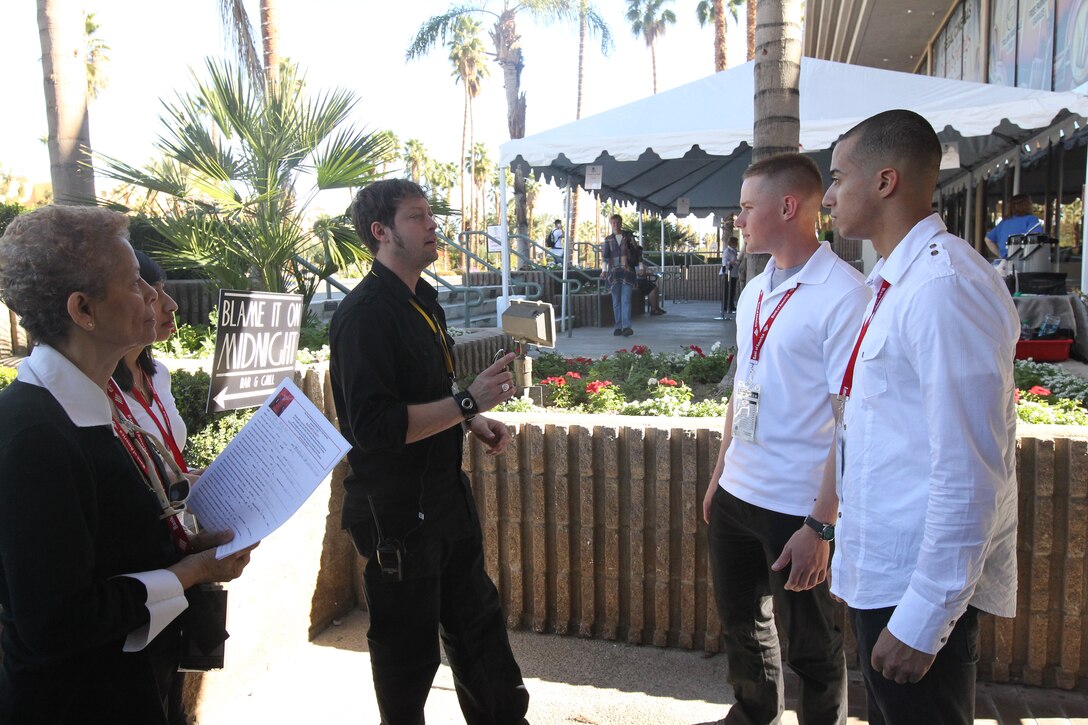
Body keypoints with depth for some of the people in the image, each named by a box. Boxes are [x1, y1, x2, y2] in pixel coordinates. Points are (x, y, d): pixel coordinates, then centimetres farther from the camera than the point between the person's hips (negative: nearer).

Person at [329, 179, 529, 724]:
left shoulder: (421, 300, 10)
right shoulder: (366, 313, -21)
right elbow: (374, 426, -30)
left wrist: (475, 422, 6)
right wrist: (468, 402, -27)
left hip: (445, 496, 9)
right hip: (396, 511, -9)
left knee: (475, 622, 22)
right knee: (409, 649, 11)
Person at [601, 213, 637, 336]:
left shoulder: (629, 236, 8)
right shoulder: (608, 239, 11)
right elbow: (604, 255, 2)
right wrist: (604, 270, -10)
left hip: (627, 271, -2)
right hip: (613, 272, 2)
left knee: (626, 300, -12)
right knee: (616, 301, 4)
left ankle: (627, 326, -19)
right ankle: (618, 327, 7)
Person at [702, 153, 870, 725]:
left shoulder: (843, 295, -16)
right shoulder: (755, 291, 8)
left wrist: (822, 526, -19)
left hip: (799, 507, -8)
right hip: (737, 495, 8)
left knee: (811, 646, 11)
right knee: (740, 620, 24)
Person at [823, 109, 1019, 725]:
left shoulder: (944, 286, -23)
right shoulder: (896, 279, 9)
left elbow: (970, 476, -25)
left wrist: (921, 620, -21)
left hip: (923, 588, -9)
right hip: (885, 574, 9)